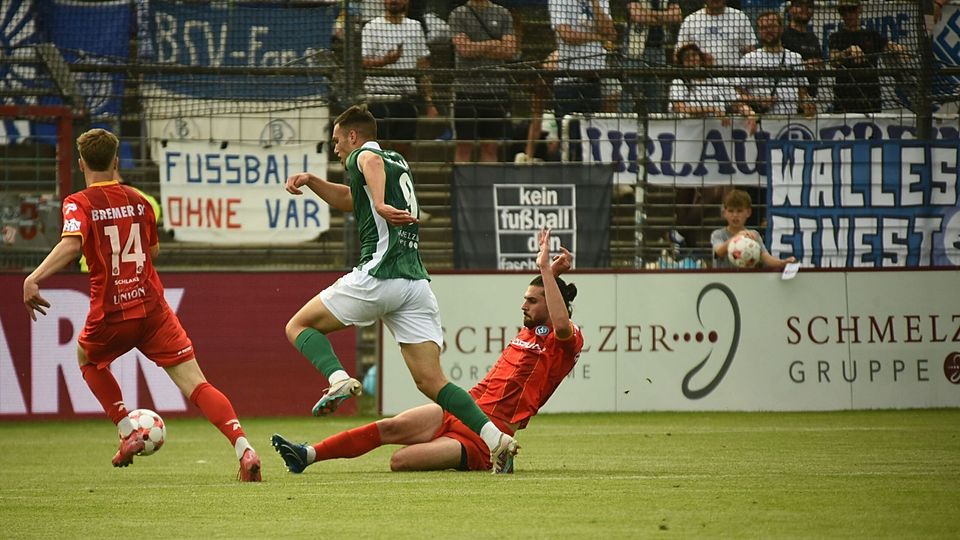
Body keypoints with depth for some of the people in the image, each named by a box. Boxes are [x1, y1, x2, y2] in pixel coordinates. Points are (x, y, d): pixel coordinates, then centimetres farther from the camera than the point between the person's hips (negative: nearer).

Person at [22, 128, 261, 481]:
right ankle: (243, 448, -23)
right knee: (196, 386, -3)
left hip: (110, 315, -2)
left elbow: (71, 244, -24)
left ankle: (128, 434, 20)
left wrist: (34, 278, -32)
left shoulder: (79, 204, -4)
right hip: (153, 308, 2)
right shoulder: (138, 201, 9)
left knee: (88, 359, 32)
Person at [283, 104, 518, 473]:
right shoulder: (398, 163, 28)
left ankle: (339, 379, -17)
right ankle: (496, 437, -18)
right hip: (417, 283, 7)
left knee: (299, 326, 9)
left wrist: (380, 205, -41)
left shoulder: (361, 156, 4)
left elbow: (372, 163, -24)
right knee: (431, 382, 0)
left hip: (378, 276, -7)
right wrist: (311, 181, 28)